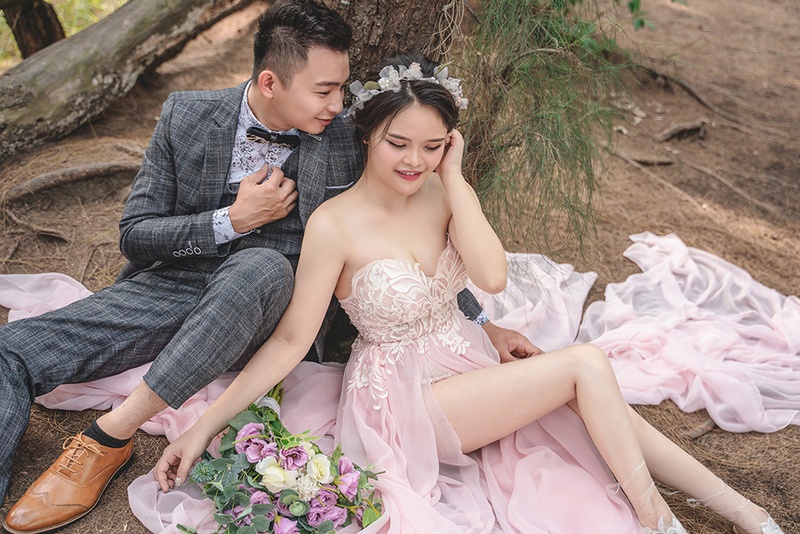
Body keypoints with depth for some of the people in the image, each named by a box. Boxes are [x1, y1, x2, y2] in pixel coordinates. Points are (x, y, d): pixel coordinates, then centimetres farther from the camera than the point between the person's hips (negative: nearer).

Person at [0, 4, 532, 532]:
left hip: (266, 307, -2)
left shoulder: (347, 141, -4)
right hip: (173, 286, 2)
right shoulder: (186, 115, -3)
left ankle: (111, 435, -27)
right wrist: (232, 220, -15)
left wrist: (483, 324, 2)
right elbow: (134, 236, 0)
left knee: (263, 264, -37)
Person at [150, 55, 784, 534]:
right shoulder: (335, 225, -18)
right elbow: (291, 339, -15)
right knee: (587, 363, -19)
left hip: (471, 365, 6)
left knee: (606, 411, -6)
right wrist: (204, 426, -17)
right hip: (404, 395, -6)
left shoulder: (443, 194, -3)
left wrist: (454, 178, -17)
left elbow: (493, 277, -17)